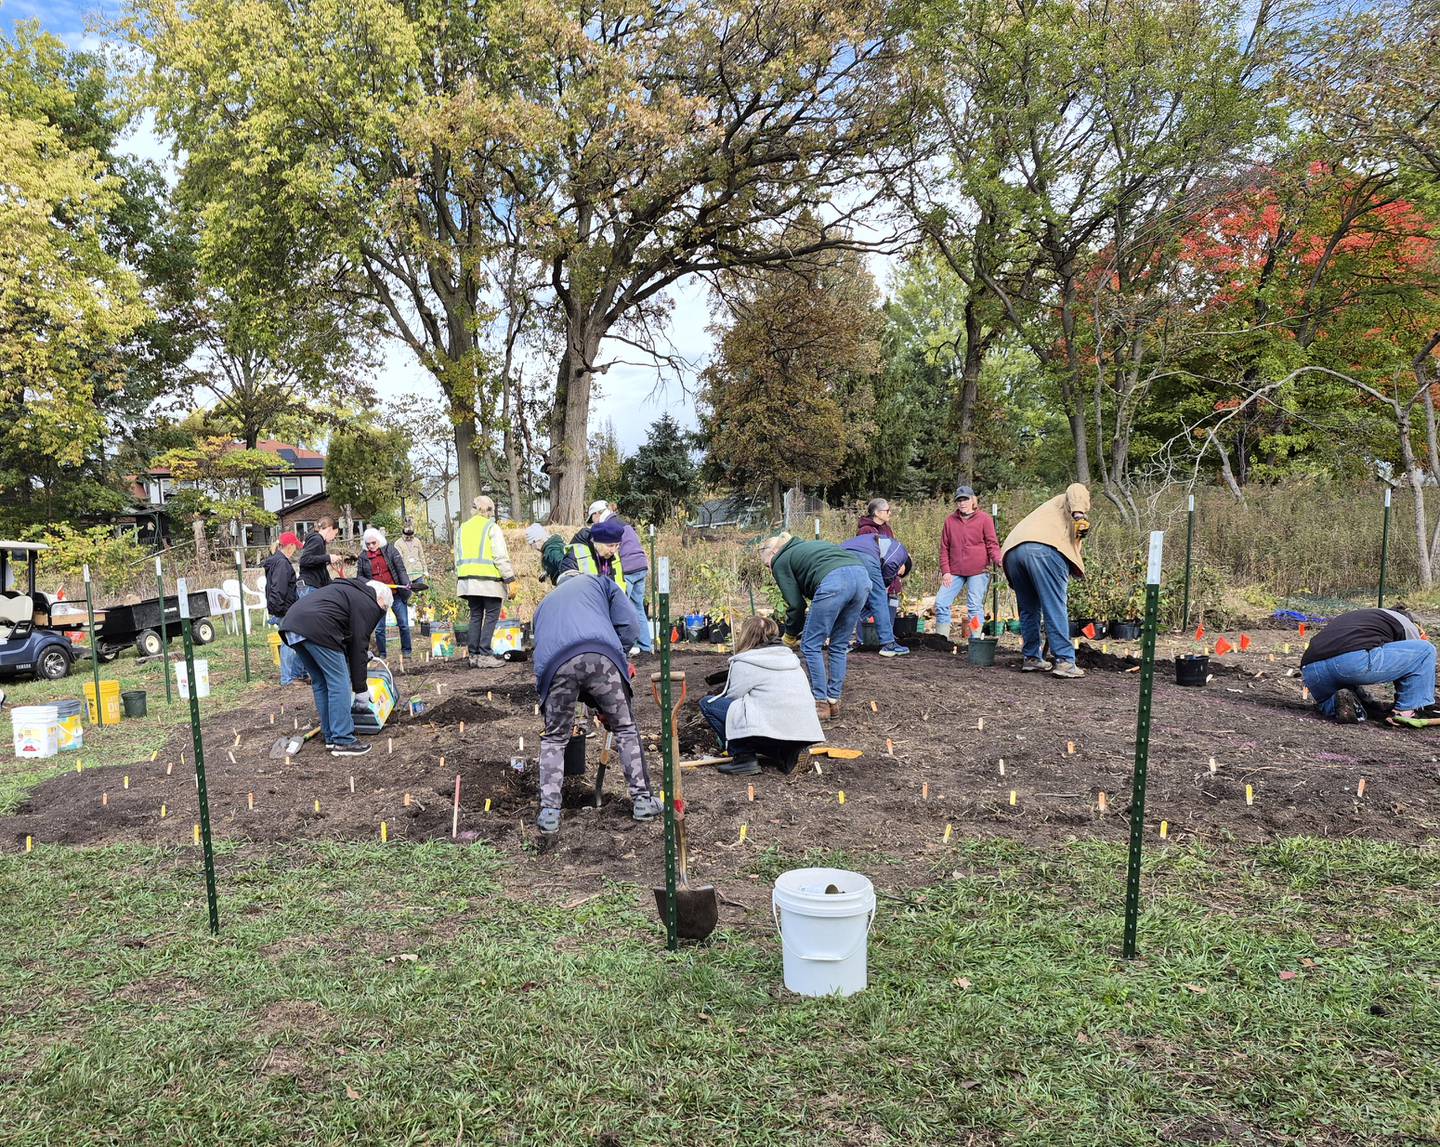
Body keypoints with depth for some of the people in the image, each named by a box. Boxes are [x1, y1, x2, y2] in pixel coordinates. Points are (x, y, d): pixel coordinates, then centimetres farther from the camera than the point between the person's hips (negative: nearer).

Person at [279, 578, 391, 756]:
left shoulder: (350, 590, 31)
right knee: (339, 684, -2)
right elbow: (358, 646, 1)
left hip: (292, 622, 10)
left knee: (320, 683, 18)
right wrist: (361, 688, 7)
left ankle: (330, 737, 23)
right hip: (317, 628, -10)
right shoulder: (369, 605, 4)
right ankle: (343, 741, -1)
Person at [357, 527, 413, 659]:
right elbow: (360, 576, 10)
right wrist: (369, 582, -11)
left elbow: (401, 569, -3)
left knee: (404, 624, 2)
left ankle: (407, 650, 16)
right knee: (379, 628, 4)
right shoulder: (363, 556, 5)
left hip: (396, 594, -1)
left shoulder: (390, 550, 0)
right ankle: (382, 654, 15)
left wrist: (406, 583, -15)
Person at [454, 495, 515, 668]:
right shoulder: (491, 528, -3)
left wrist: (459, 580, 23)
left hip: (467, 580, 6)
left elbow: (458, 559, 19)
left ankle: (474, 654, 10)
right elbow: (500, 556, -10)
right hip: (489, 580, -6)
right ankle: (485, 654, -7)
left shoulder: (461, 529, 17)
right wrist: (509, 577, -7)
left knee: (475, 616, 12)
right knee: (491, 616, -2)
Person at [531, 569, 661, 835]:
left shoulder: (545, 604, 42)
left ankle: (549, 811, 10)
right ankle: (642, 799, 17)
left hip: (554, 665, 2)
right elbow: (627, 624, 16)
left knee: (554, 739, 19)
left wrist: (594, 703, 43)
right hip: (600, 656, -2)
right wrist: (619, 661, 25)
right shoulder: (598, 582, 33)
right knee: (625, 729, 15)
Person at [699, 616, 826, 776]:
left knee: (707, 703, 4)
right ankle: (784, 756, 13)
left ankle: (744, 758, -2)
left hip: (773, 731, -8)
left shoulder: (744, 663, -2)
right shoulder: (790, 657, 20)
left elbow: (732, 697, 1)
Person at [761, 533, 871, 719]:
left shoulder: (781, 562, 17)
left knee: (811, 646, 8)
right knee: (839, 646, 19)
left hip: (834, 582, -8)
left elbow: (796, 604, 12)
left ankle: (820, 703, 9)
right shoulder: (806, 547, 39)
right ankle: (834, 701, 22)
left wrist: (790, 637, 27)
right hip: (862, 576, 8)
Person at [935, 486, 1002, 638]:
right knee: (941, 602, -1)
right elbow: (944, 548, 11)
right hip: (955, 572, 4)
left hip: (978, 570, -4)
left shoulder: (984, 519, 2)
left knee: (975, 606, -5)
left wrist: (997, 560, -20)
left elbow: (992, 544, 0)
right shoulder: (950, 520, 11)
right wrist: (945, 571, 1)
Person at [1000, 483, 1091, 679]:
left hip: (1011, 550, 7)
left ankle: (1031, 658, 22)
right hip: (1044, 547, -7)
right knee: (1056, 608, -4)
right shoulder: (1067, 502, 27)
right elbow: (1076, 489, 2)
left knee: (1028, 609, 17)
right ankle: (1065, 661, -5)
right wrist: (1079, 515, -12)